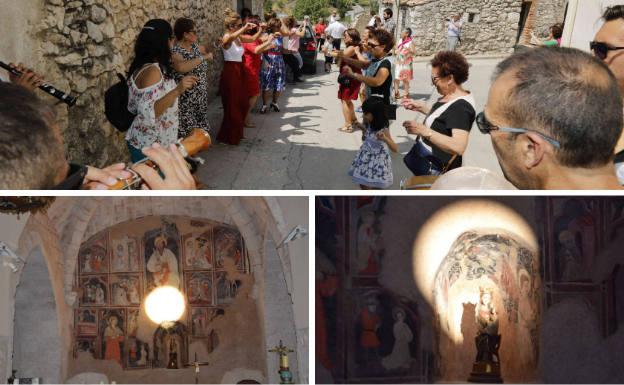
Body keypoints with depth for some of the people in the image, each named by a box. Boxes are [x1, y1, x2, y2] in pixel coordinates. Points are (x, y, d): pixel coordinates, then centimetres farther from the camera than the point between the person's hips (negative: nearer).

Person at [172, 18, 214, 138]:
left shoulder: (195, 46, 6)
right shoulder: (175, 51, -19)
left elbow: (207, 50, 28)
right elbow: (181, 67, -40)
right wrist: (203, 57, -31)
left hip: (200, 97, 8)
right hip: (186, 100, -8)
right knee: (188, 136, -3)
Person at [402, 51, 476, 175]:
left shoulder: (461, 107, -28)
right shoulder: (451, 97, 3)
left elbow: (459, 147, -39)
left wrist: (424, 130, -41)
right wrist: (421, 107, 8)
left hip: (434, 171, -9)